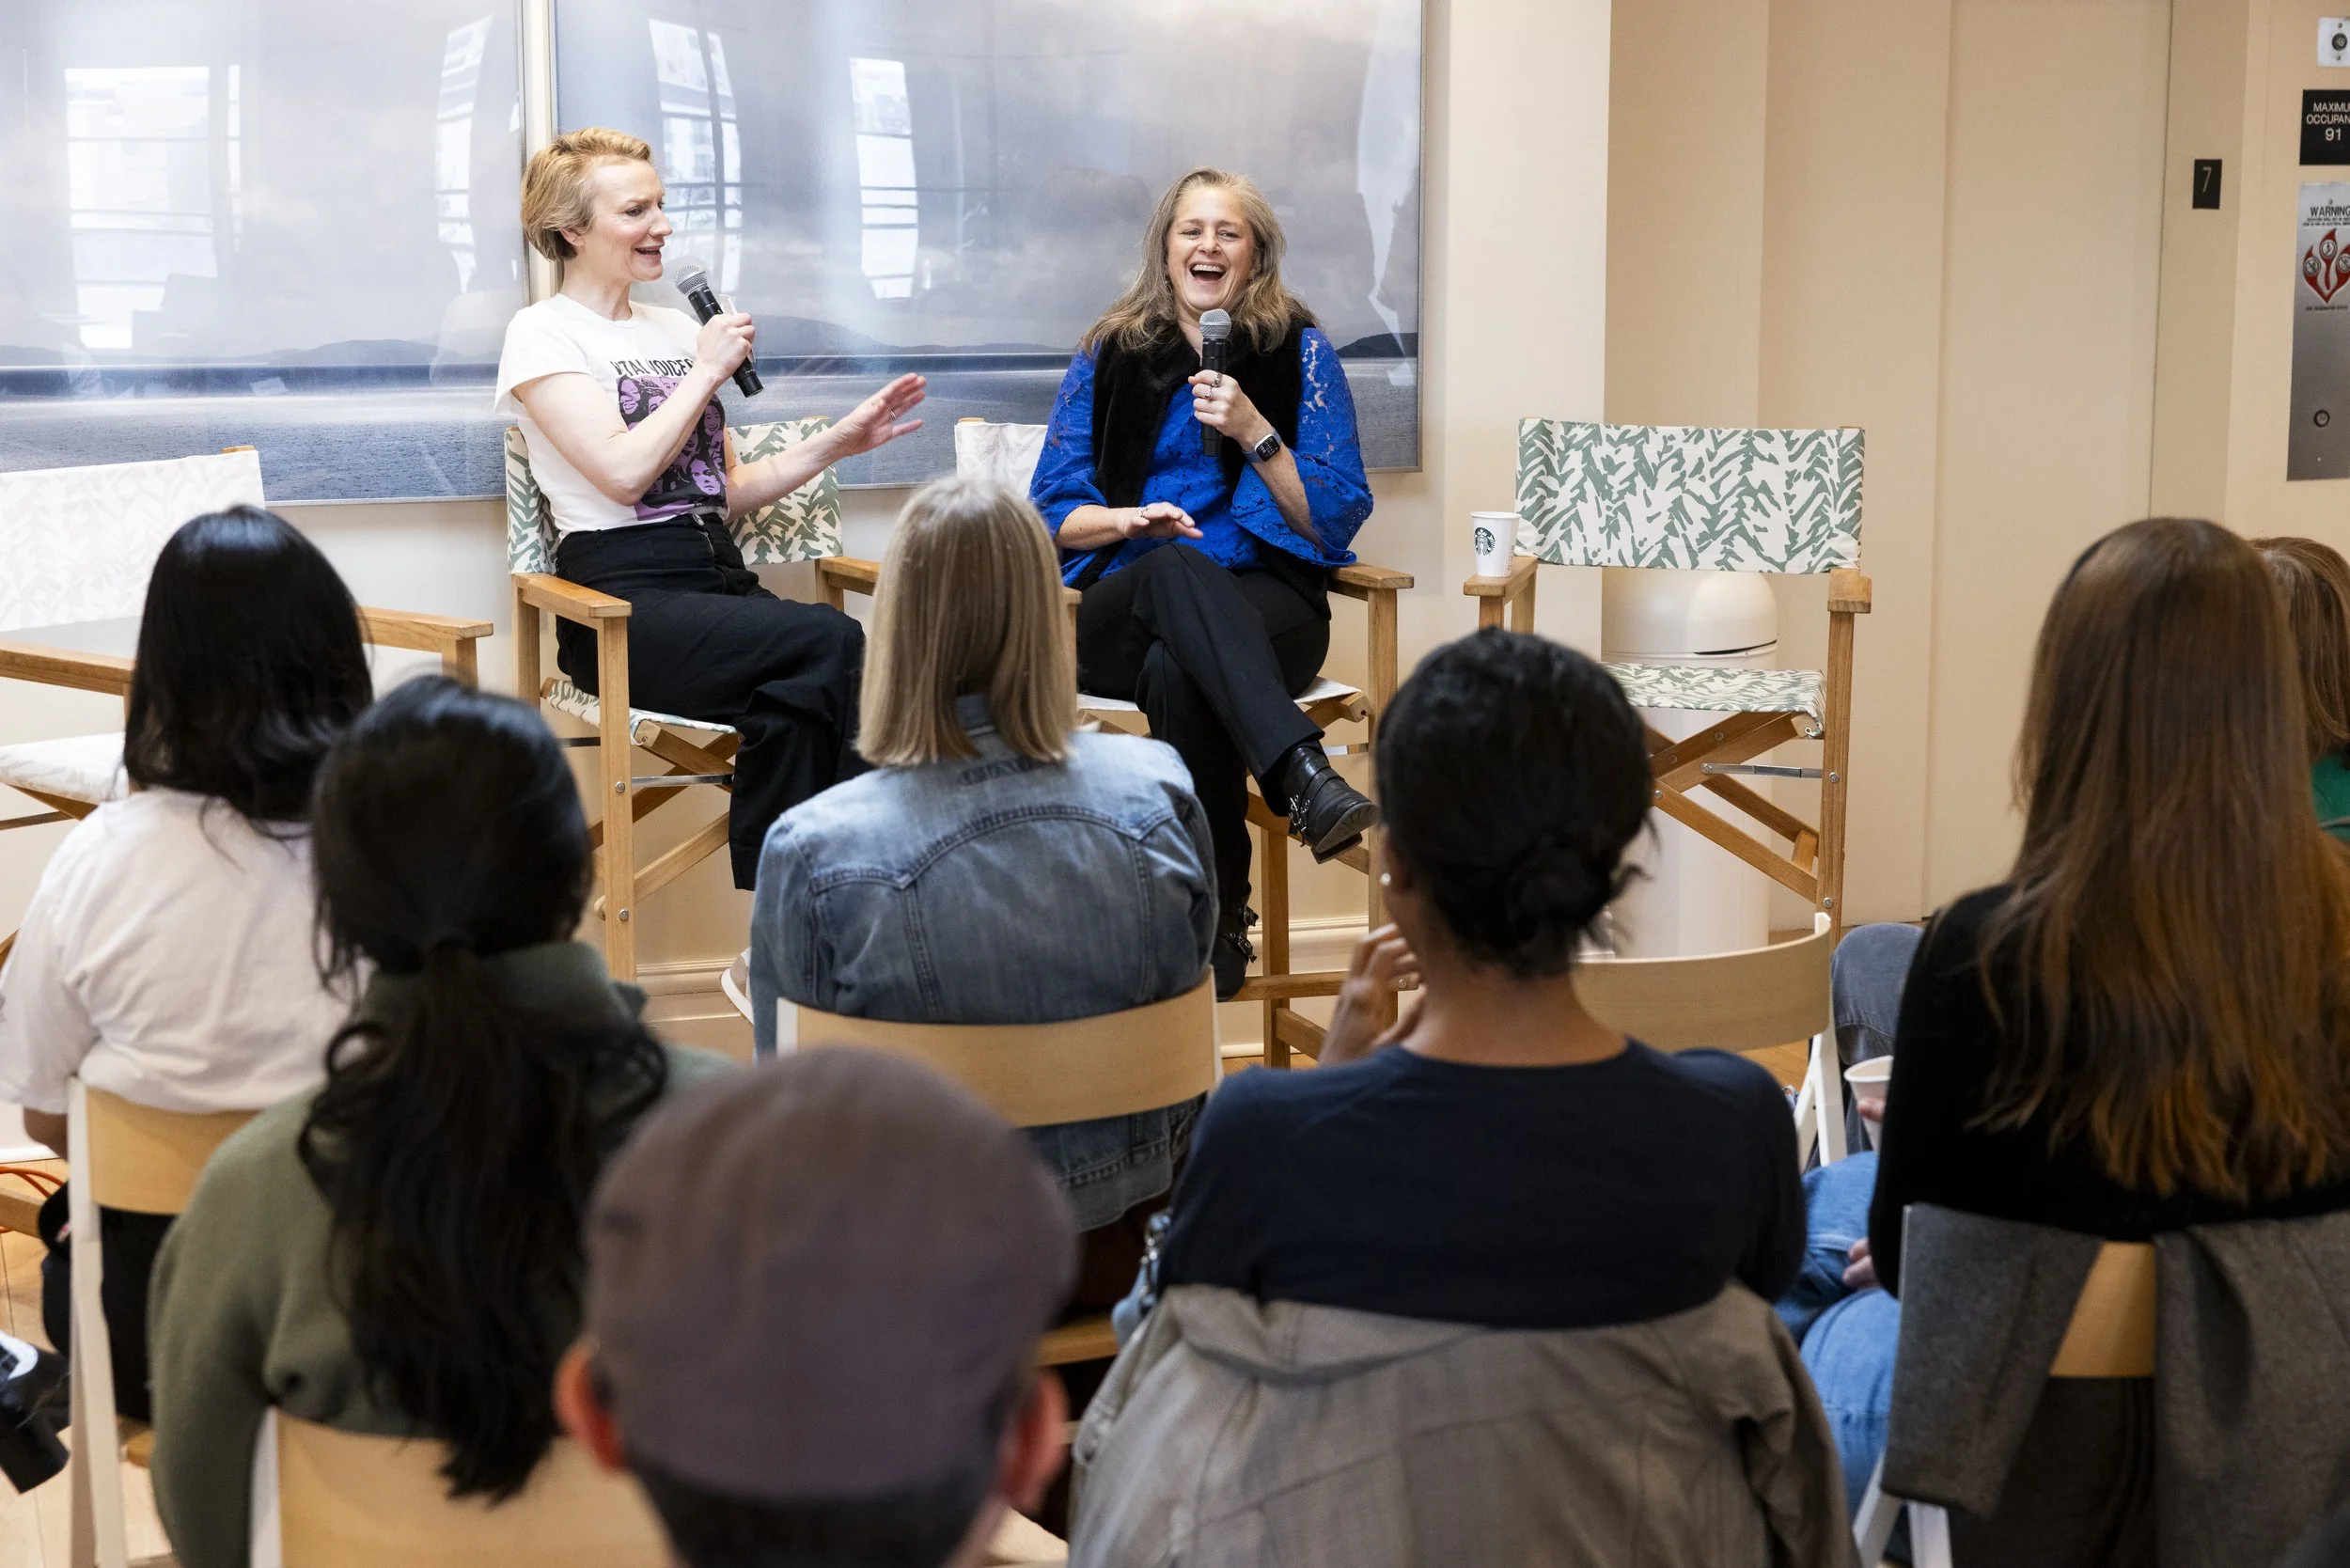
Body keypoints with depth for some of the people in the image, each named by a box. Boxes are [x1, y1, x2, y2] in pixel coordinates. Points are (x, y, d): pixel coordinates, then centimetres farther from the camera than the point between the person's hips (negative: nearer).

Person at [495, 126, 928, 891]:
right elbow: (624, 472, -12)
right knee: (834, 643, -31)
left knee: (792, 708, -29)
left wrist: (837, 441, 11)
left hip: (720, 574, 6)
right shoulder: (542, 334, 2)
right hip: (626, 599, -6)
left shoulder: (677, 327, 23)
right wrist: (707, 370, -4)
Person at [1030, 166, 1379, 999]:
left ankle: (1220, 926, -33)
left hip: (1266, 610, -1)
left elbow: (1338, 521, 3)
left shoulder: (1300, 353, 10)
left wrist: (1254, 432, -10)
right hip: (1121, 612, 1)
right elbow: (1051, 509, 11)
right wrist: (1131, 520, -10)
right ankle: (1305, 777, -57)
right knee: (1179, 568, -38)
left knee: (1178, 671, -38)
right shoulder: (1110, 354, 14)